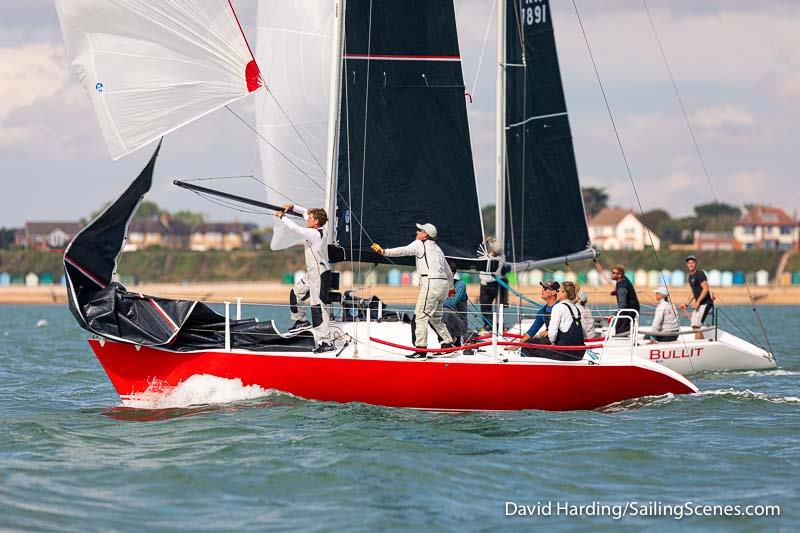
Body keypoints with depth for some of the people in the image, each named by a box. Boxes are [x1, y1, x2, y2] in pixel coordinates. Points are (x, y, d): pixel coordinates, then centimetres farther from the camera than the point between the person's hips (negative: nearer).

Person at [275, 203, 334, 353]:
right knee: (295, 293, 25)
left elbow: (294, 228, -26)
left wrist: (282, 217, -11)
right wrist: (292, 207, 12)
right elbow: (306, 212, 23)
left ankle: (326, 341, -17)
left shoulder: (314, 234, -19)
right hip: (312, 274, 11)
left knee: (318, 307, -14)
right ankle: (301, 321, 42)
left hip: (320, 275, -11)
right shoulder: (316, 231, 8)